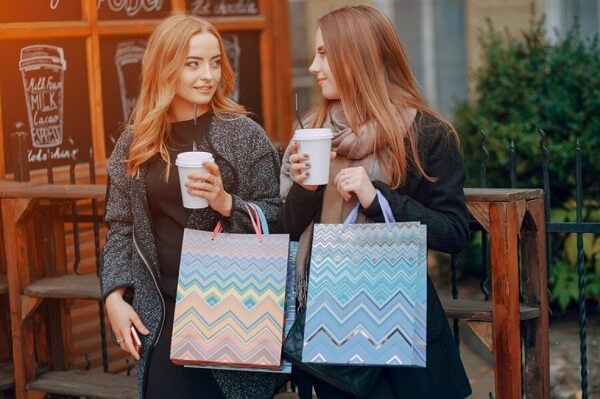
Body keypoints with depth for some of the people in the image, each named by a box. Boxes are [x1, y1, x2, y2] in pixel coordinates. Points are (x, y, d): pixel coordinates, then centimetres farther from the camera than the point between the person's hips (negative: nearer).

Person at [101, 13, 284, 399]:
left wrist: (227, 204, -20)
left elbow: (277, 218, -3)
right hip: (163, 313, 2)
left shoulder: (245, 135, -3)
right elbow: (121, 228, 8)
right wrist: (115, 295, -3)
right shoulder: (135, 143, 5)